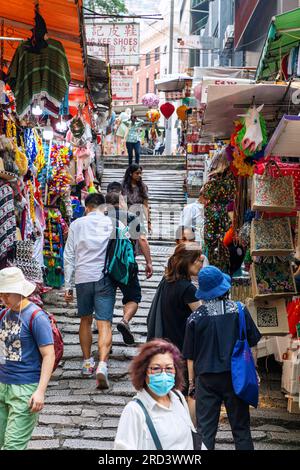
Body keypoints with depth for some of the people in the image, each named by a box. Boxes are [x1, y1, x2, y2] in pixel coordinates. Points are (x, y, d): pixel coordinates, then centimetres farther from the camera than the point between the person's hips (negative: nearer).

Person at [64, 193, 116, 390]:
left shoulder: (76, 224, 5)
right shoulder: (112, 223, 2)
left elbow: (69, 257, 5)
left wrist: (68, 285, 10)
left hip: (83, 278, 2)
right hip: (105, 278, -2)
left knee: (85, 321, 19)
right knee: (104, 324, -6)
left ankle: (87, 362, 28)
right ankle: (102, 365, -22)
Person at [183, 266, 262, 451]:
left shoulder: (195, 317, -6)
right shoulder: (239, 310, -5)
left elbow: (190, 356, -1)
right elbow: (252, 342, 2)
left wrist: (191, 381, 11)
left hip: (207, 378, -1)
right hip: (236, 376, 1)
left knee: (205, 430, 6)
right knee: (241, 427, 12)